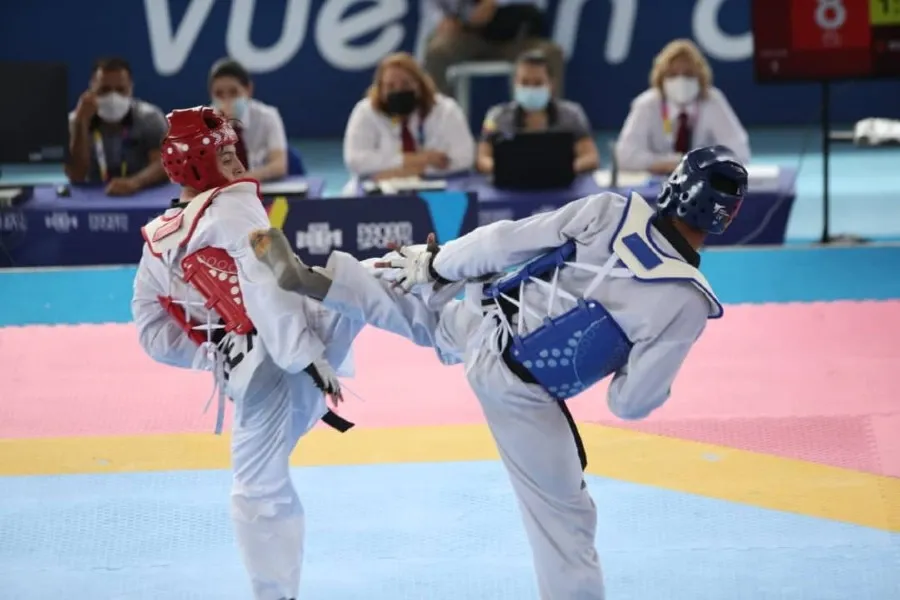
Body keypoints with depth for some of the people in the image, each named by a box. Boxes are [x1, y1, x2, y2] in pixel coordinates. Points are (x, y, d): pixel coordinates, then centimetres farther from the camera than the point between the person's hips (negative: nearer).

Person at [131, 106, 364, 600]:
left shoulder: (154, 247, 15)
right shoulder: (234, 205, -4)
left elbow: (155, 335, 19)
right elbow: (267, 287, -17)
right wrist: (309, 356, -20)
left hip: (247, 377, 6)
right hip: (299, 341, -6)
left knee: (260, 488, 15)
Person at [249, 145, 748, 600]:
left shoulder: (610, 211, -13)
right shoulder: (687, 303, -19)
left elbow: (510, 240, -6)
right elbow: (632, 402, -13)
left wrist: (436, 262, 9)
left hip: (481, 319, 3)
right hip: (522, 394, -3)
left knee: (419, 298, 32)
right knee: (562, 512, 11)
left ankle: (307, 278, 26)